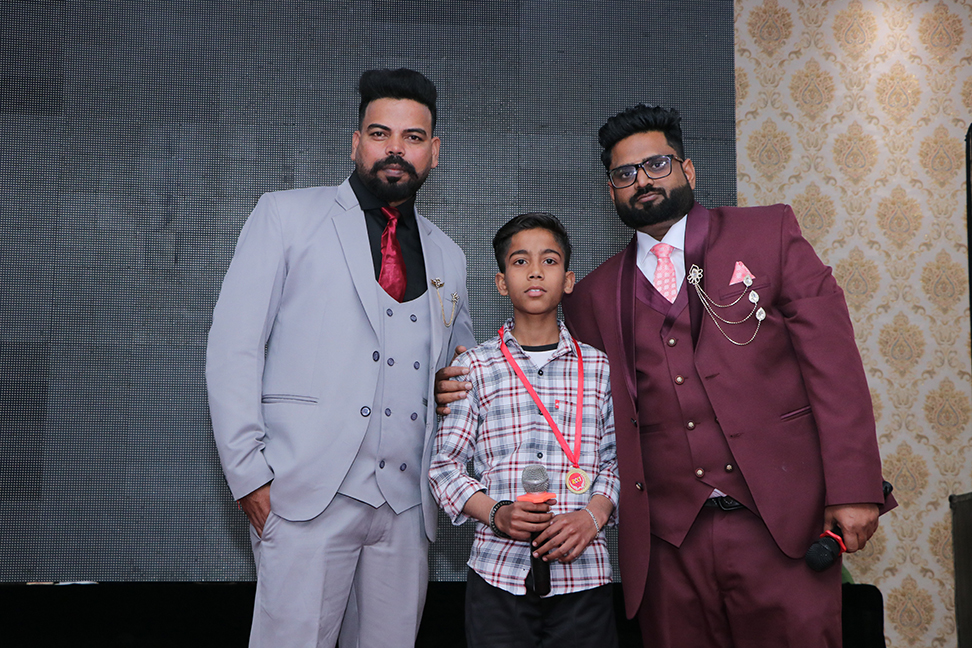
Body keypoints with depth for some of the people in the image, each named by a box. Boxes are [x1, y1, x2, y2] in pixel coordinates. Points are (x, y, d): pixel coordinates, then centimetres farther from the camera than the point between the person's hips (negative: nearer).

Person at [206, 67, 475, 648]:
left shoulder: (448, 257, 17)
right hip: (308, 491, -4)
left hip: (407, 501, 4)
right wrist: (251, 474, -8)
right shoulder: (287, 215, 5)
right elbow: (233, 348, -1)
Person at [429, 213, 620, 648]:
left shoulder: (599, 367, 7)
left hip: (582, 570, 1)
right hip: (497, 568, -1)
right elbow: (444, 465, 2)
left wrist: (593, 516, -11)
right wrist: (496, 514, -12)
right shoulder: (475, 367, 4)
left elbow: (617, 460, 6)